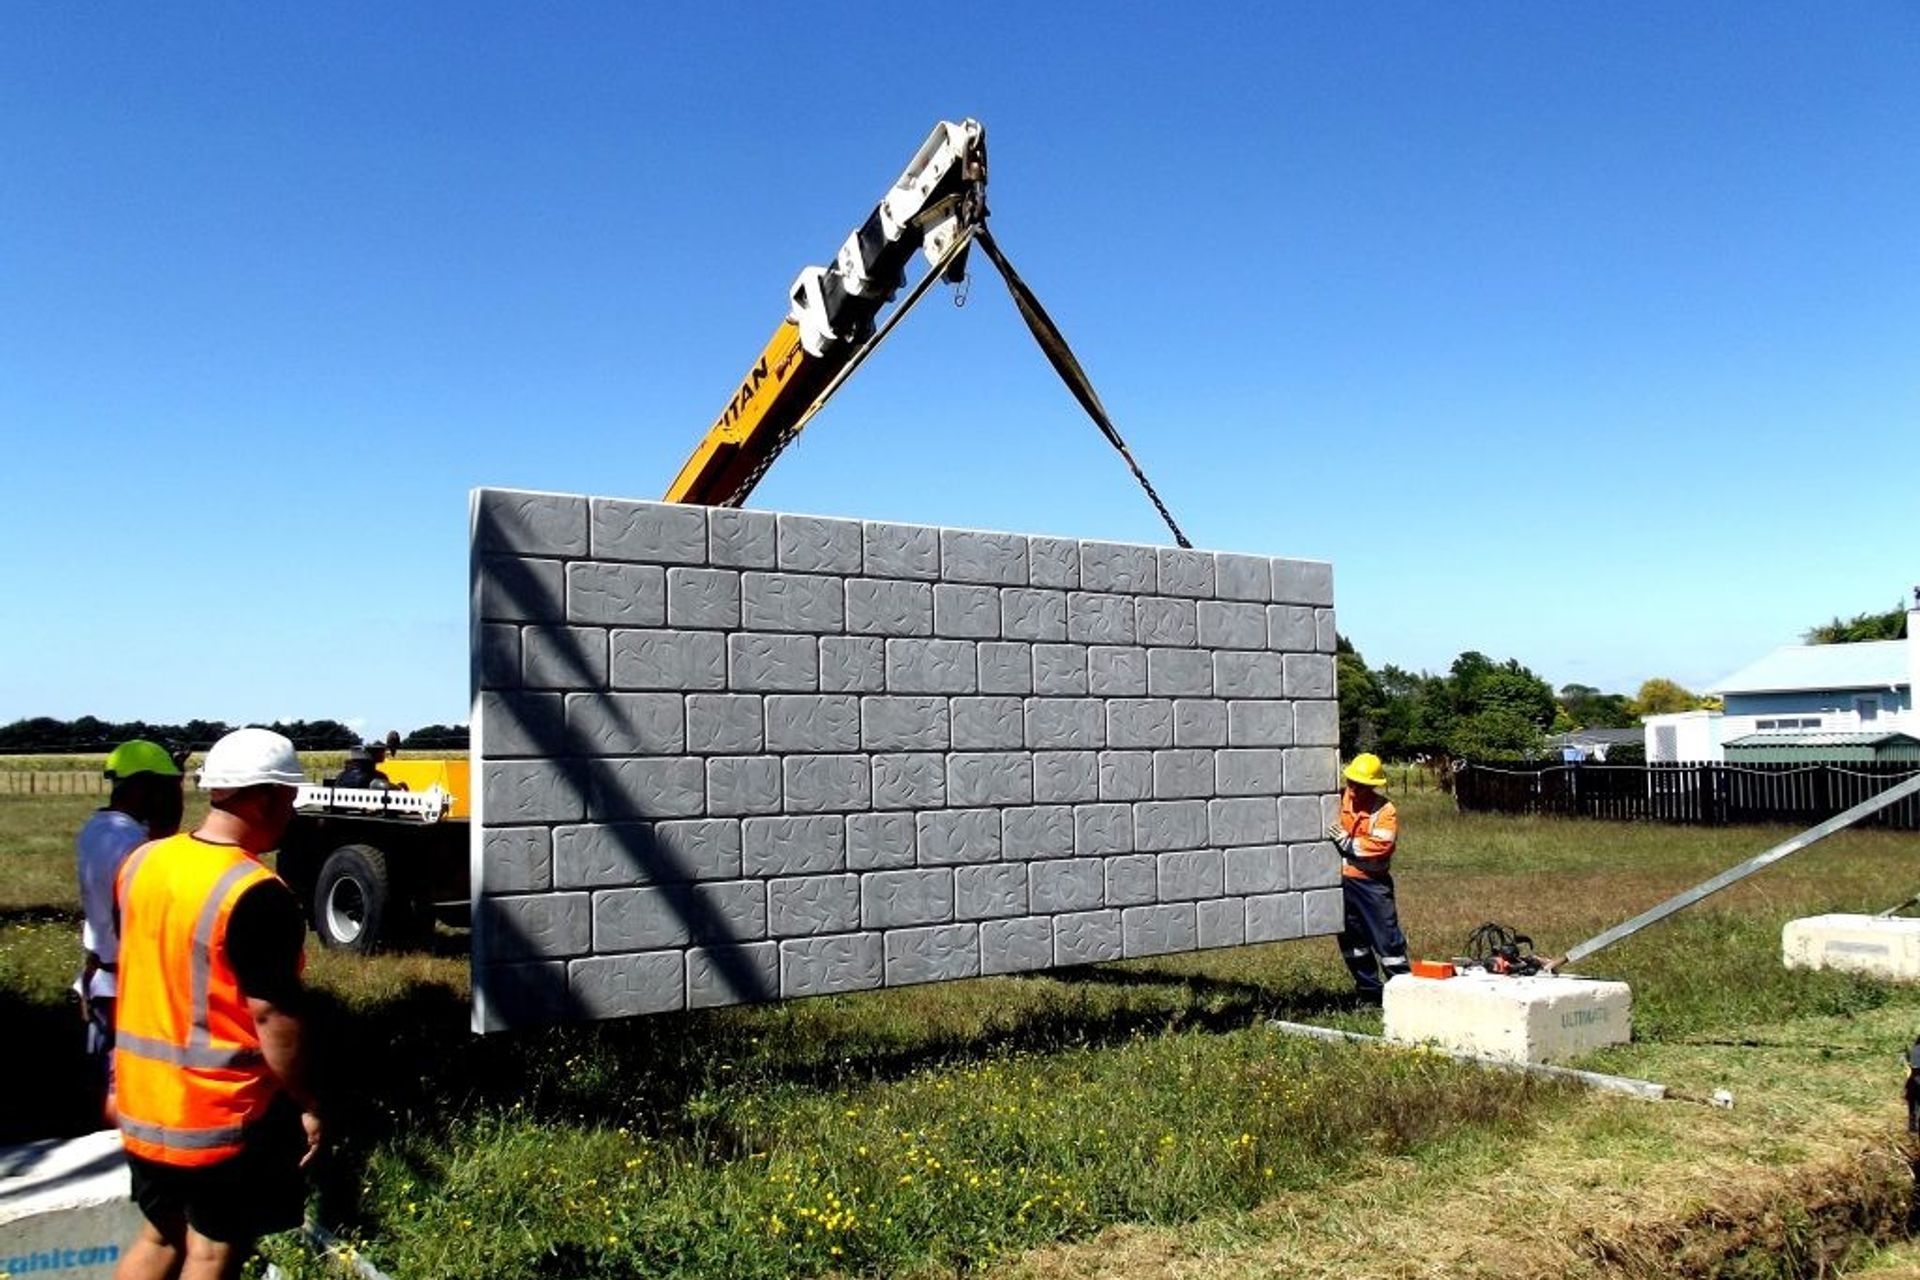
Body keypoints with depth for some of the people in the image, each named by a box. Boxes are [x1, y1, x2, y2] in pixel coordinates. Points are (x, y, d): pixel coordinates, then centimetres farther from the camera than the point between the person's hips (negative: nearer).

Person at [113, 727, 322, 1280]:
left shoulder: (142, 862, 1)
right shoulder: (257, 894, -23)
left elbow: (132, 972, 12)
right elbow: (272, 1014, -22)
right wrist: (306, 1103, -10)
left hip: (144, 1100, 8)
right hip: (224, 1110, -7)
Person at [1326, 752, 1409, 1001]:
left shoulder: (1385, 811, -9)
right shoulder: (1339, 798, 3)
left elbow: (1381, 846, -20)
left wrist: (1347, 842, -20)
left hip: (1371, 882, -5)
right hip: (1341, 880, 5)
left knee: (1386, 936, -3)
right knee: (1350, 938, 13)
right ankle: (1369, 988, 27)